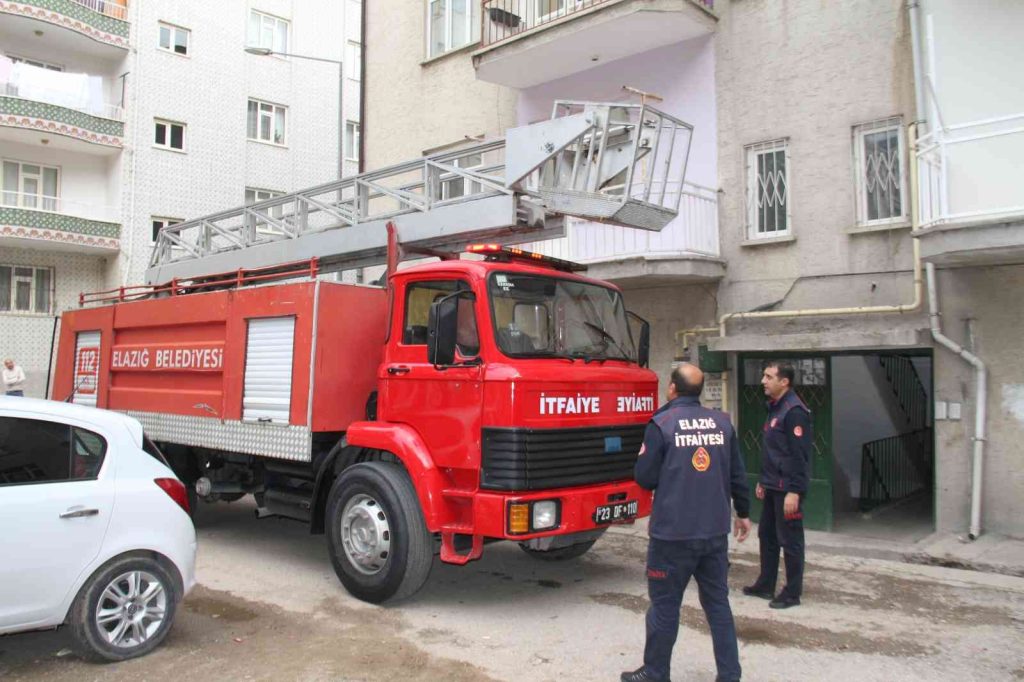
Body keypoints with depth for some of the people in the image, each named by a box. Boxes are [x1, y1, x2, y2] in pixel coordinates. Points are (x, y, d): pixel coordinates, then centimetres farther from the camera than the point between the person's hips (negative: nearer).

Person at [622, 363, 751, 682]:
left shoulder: (662, 424, -11)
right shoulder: (722, 422, 3)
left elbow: (645, 477, -9)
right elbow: (737, 474, 9)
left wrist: (646, 453, 11)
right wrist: (743, 513, 22)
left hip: (673, 533, -4)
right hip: (715, 531, 5)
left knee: (665, 605, 8)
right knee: (717, 602, 15)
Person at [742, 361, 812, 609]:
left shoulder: (794, 411, -17)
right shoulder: (775, 408, 13)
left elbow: (800, 454, -21)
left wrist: (794, 491, -23)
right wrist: (763, 481, 21)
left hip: (787, 490, -10)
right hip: (773, 488, 10)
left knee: (790, 541, 1)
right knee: (767, 536, 16)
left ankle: (792, 593, 13)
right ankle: (765, 585, 27)